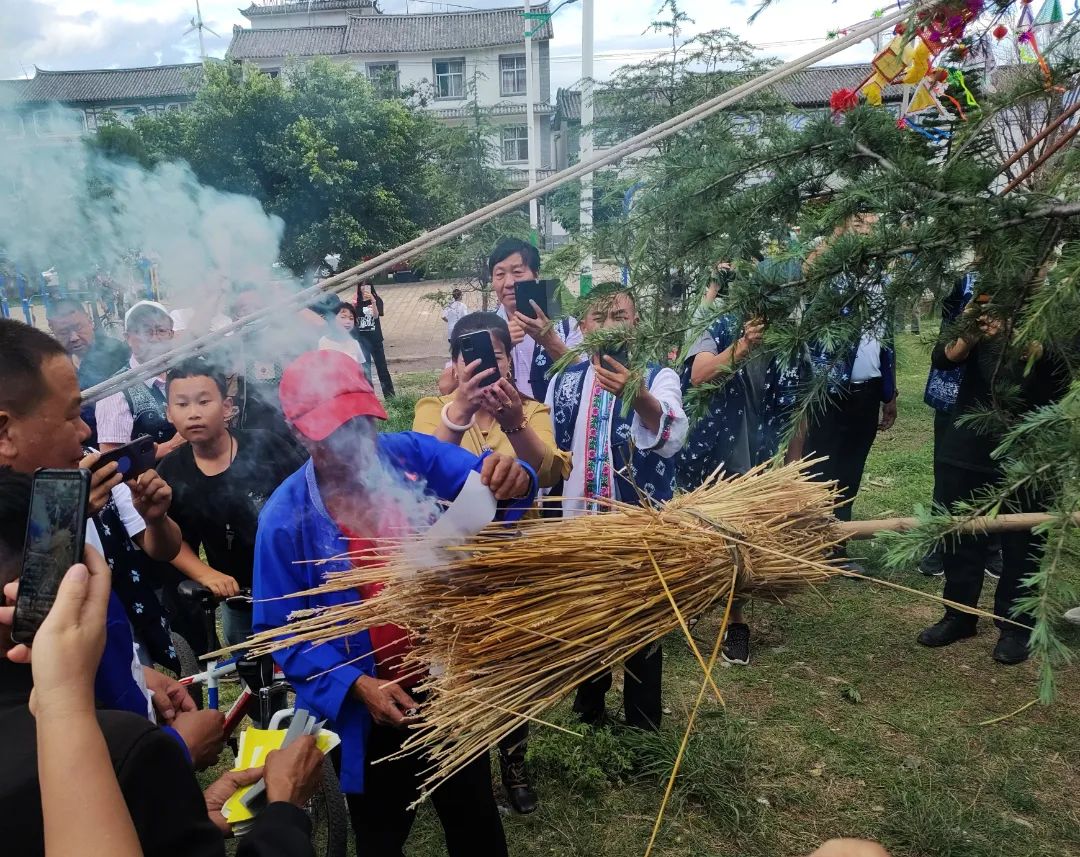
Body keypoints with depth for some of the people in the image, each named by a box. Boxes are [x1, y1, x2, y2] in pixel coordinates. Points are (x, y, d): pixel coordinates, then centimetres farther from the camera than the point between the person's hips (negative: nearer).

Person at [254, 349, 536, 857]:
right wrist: (357, 685, -21)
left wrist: (512, 478, -40)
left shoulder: (412, 454, -13)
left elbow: (480, 478, -15)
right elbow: (282, 628, -10)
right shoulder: (285, 518, -16)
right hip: (369, 709, -1)